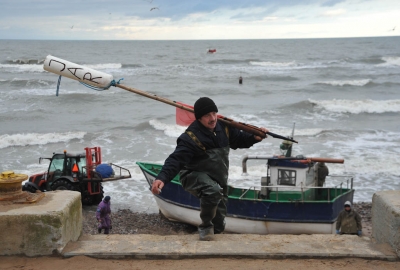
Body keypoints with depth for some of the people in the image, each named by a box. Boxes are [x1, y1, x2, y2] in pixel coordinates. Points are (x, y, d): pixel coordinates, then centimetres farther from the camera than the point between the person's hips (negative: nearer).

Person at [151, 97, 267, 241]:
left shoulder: (224, 128, -7)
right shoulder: (191, 137, -26)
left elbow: (239, 139, 11)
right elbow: (176, 159, -34)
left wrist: (255, 137, -8)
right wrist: (162, 178, -49)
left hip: (218, 179, 6)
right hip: (194, 175, -6)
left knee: (219, 225, 9)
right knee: (213, 191, -41)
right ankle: (205, 226, -16)